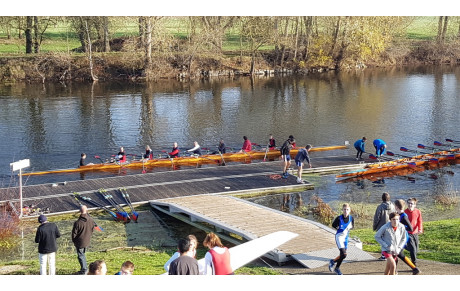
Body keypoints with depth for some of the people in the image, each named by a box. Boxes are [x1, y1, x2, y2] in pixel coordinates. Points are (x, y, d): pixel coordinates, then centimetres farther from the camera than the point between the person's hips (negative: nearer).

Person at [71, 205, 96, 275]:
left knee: (81, 255, 11)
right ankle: (84, 268, 33)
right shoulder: (91, 220, -12)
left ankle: (84, 269, 16)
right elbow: (93, 229, 4)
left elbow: (74, 233, -16)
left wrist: (73, 241, 3)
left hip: (79, 242, -5)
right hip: (87, 241, 5)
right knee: (83, 254, 25)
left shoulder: (77, 222, -27)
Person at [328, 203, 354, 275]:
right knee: (344, 254, -18)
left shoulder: (351, 218, -5)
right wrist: (338, 228, -6)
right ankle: (333, 261, 8)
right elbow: (333, 225, 3)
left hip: (345, 238, 5)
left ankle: (337, 268, 35)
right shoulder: (339, 218, -15)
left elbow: (352, 226, 13)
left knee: (342, 255, 12)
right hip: (339, 237, -5)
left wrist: (349, 227, -3)